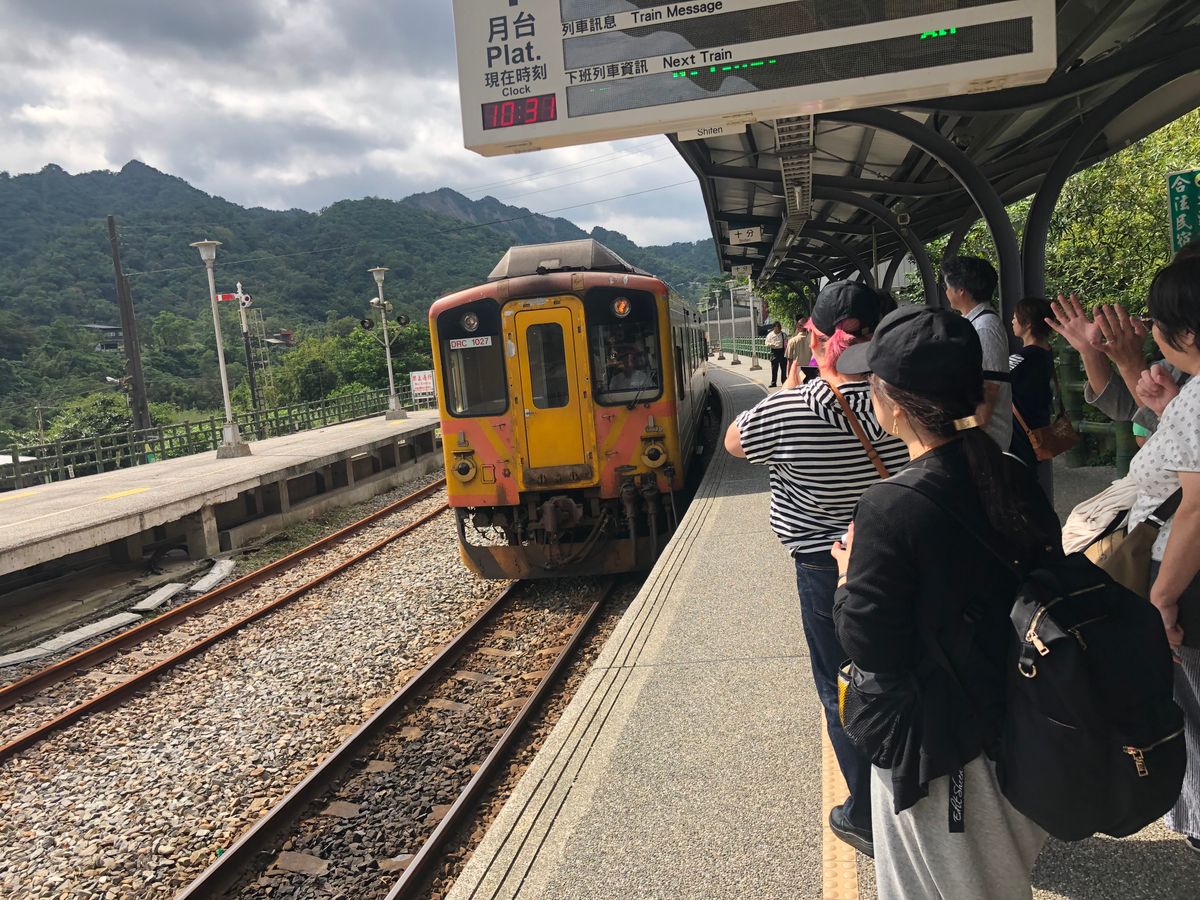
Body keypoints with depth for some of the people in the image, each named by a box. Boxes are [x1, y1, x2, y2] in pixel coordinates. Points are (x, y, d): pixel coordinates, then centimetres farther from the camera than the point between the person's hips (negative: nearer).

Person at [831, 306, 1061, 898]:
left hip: (935, 741, -6)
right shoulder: (1013, 477, -9)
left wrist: (849, 577, -7)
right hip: (1017, 721, 6)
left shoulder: (890, 507, -29)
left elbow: (870, 649, -24)